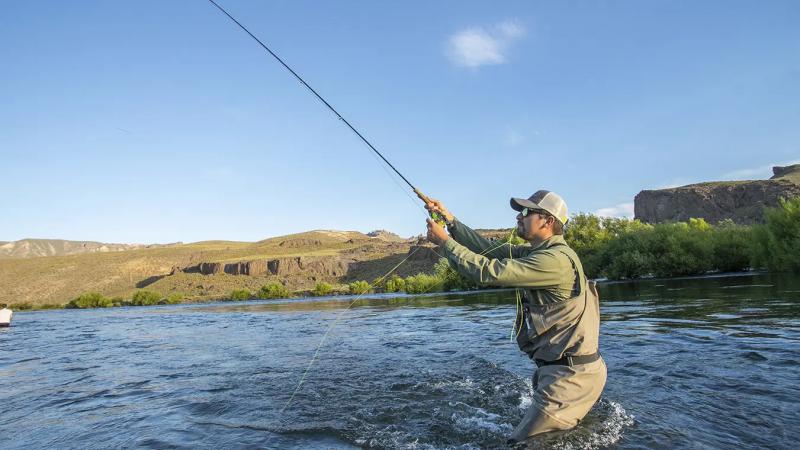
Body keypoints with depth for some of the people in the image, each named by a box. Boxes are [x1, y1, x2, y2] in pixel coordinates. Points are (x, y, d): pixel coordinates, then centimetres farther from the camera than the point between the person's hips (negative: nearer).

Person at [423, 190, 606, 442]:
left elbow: (490, 272, -25)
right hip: (560, 369, 10)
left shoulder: (555, 259, -21)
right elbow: (491, 251, 6)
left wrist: (444, 241, -15)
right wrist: (450, 220, 0)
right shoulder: (539, 252, 10)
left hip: (570, 376, -10)